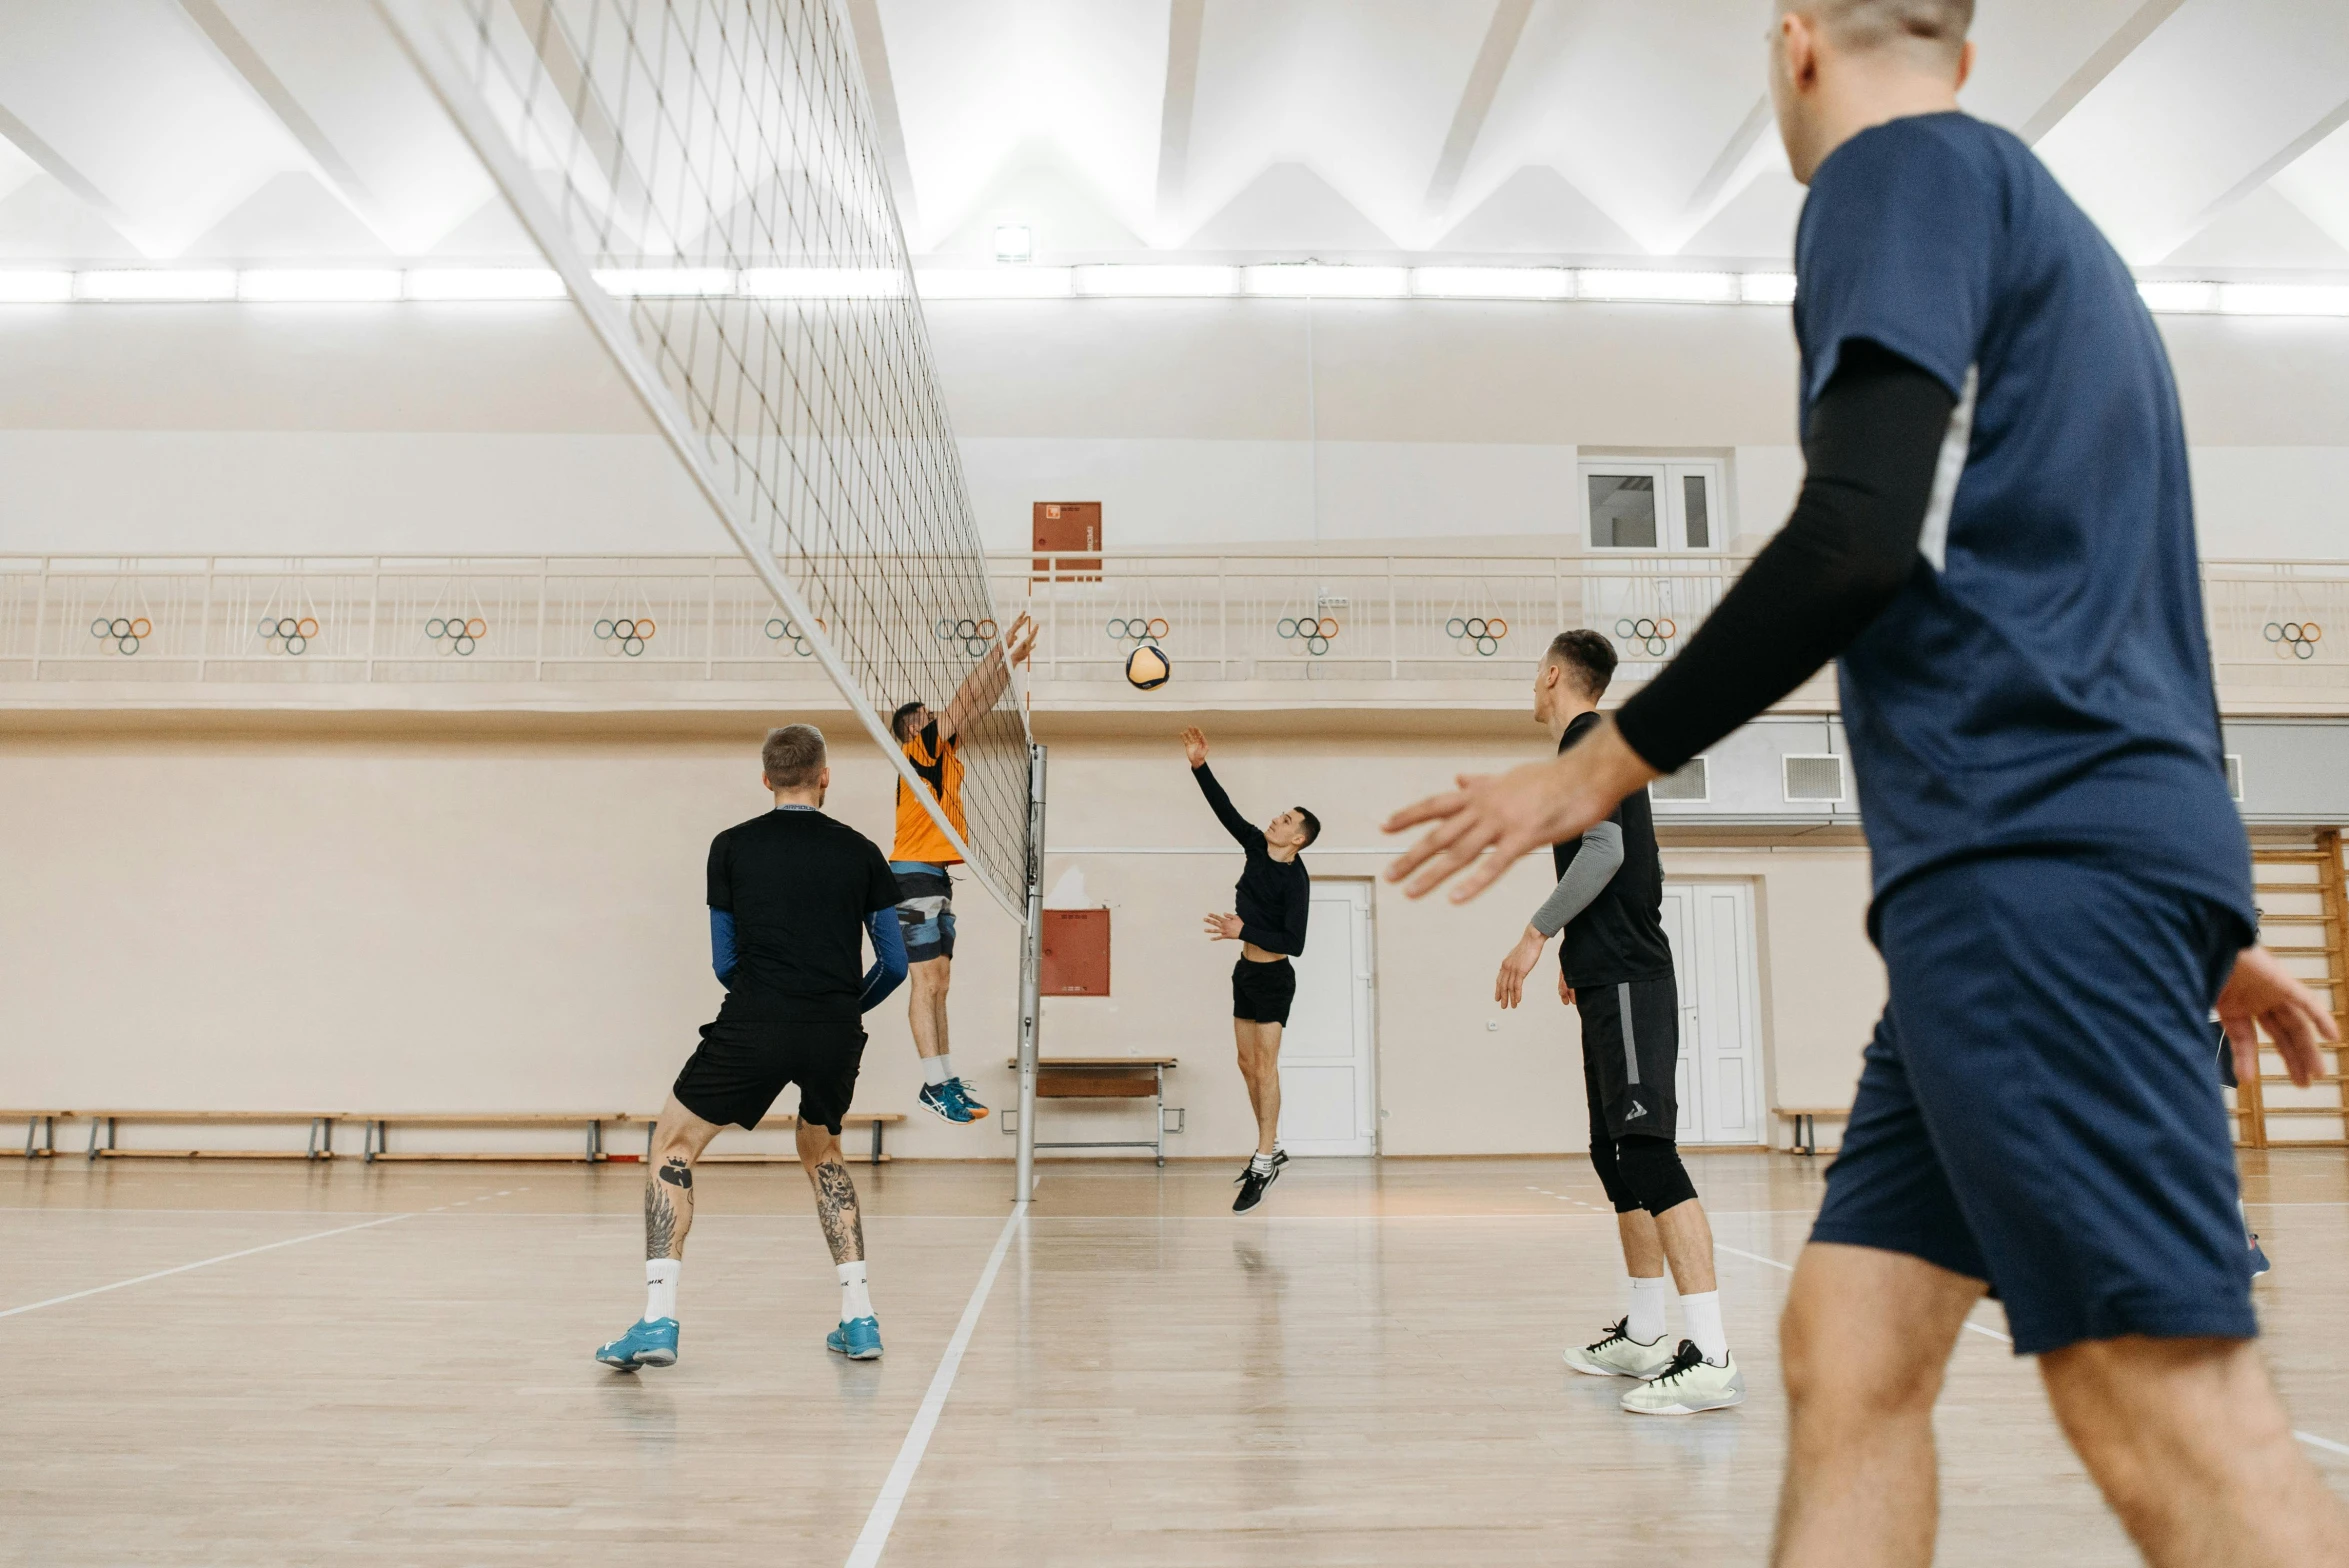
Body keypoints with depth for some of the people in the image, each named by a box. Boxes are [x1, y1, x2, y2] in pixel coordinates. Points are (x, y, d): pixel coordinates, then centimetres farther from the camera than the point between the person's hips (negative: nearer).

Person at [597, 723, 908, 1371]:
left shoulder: (731, 846, 9)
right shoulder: (860, 851, 11)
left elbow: (725, 963, 12)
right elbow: (894, 963, 12)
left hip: (753, 1025, -2)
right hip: (836, 1033, 3)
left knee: (673, 1146, 16)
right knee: (821, 1153, 27)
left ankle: (658, 1318, 4)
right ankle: (859, 1317, 18)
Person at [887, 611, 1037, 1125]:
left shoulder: (945, 755, 17)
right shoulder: (921, 749, -6)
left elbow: (977, 703, 15)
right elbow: (966, 698, -12)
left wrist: (1013, 658, 8)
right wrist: (1005, 651, -9)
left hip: (937, 875, 9)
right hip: (915, 872, -9)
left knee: (937, 981, 8)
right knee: (928, 980, -10)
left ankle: (943, 1079, 11)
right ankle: (936, 1086, -11)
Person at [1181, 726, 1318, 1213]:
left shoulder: (1296, 880, -20)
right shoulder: (1257, 846, -1)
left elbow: (1294, 943, -24)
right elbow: (1225, 809, 3)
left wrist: (1243, 930, -29)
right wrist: (1199, 766, -5)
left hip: (1273, 978, -8)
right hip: (1247, 972, 8)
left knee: (1265, 1067, -7)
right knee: (1248, 1064, 13)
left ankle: (1262, 1166, -3)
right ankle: (1271, 1148, 25)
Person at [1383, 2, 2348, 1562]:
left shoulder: (1902, 170, 1)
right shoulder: (2032, 210, 28)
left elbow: (1861, 537, -15)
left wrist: (1600, 767, -5)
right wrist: (2210, 928, 32)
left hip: (2032, 842, -9)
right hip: (2032, 862, 9)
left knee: (2177, 1414, -10)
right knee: (1852, 1346, 7)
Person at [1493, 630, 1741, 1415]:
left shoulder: (1587, 740, -7)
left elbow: (1605, 849, -19)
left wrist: (1538, 932, -17)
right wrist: (1578, 951, 29)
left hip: (1627, 980, -11)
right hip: (1612, 977, 11)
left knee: (1646, 1150, -16)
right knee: (1615, 1154, 13)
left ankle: (1711, 1357, -19)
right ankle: (1643, 1335, 20)